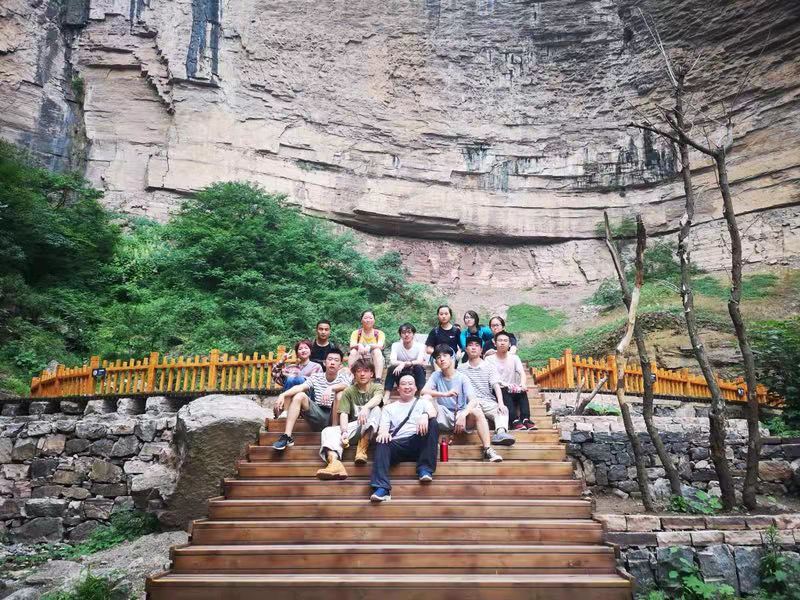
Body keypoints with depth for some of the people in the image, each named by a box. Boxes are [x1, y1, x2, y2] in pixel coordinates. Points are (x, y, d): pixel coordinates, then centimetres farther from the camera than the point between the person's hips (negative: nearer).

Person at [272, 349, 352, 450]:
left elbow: (346, 386, -23)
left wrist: (331, 388, -42)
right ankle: (287, 436, -23)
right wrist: (283, 395, -27)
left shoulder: (343, 377, 2)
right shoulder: (316, 377, 7)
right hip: (319, 417, 2)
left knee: (341, 393, -25)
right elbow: (300, 387, -10)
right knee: (299, 396, -17)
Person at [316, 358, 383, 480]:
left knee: (375, 409, -31)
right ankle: (334, 462, -54)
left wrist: (365, 408, -43)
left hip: (370, 427, -2)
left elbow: (377, 398, -20)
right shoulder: (348, 392, 8)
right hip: (354, 426, 2)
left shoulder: (376, 387, 5)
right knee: (328, 431, -24)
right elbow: (344, 414, -5)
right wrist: (344, 431, -26)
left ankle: (362, 449, -37)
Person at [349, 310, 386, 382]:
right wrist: (359, 345, -37)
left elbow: (380, 345, -18)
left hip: (375, 362, -1)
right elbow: (352, 345, -13)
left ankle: (378, 379, -38)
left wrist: (369, 346, -39)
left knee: (377, 351, -28)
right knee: (353, 351, -25)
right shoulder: (356, 333, 5)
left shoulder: (379, 333, 2)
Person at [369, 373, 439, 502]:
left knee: (432, 423, -26)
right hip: (398, 445, 0)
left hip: (418, 443, 0)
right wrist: (383, 432, -19)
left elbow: (433, 412, -3)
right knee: (382, 443, -31)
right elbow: (383, 426, 7)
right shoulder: (389, 408, 23)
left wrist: (425, 415, -29)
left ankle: (425, 469, -24)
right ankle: (382, 488, -45)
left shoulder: (423, 402, 20)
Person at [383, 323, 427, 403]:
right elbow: (392, 362, -19)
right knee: (391, 368, -28)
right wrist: (410, 363, -29)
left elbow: (420, 362, -24)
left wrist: (404, 364, -38)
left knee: (418, 367, -32)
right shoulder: (396, 345, -3)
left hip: (416, 375, -1)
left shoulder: (420, 346, -7)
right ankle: (386, 397, -31)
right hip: (402, 375, 1)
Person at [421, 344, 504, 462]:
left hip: (461, 415, -1)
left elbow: (473, 400, -14)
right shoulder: (436, 376, 3)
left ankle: (488, 450, -32)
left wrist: (463, 415, -32)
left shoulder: (462, 377, -2)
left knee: (477, 412, -31)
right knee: (427, 397, -22)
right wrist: (445, 394, -29)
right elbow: (424, 391, -15)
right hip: (443, 417, 1)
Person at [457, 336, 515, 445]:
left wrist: (500, 403, -16)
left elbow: (496, 386, 1)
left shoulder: (489, 367, 14)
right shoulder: (461, 368, 16)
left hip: (488, 402, 1)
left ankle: (501, 432, -56)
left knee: (503, 410, -30)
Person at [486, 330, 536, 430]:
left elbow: (522, 373, -5)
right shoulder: (489, 359, 1)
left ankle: (525, 419, -33)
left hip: (513, 392, 3)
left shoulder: (514, 358, 10)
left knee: (522, 390, -27)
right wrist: (506, 385, -28)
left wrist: (523, 384, -28)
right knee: (505, 391, -33)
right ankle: (515, 420, -41)